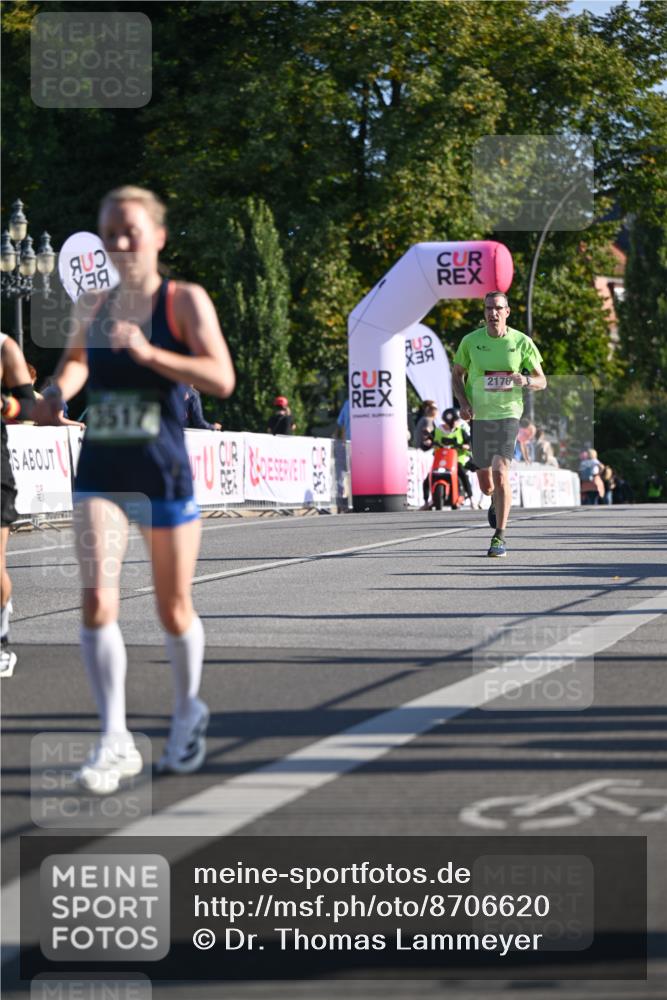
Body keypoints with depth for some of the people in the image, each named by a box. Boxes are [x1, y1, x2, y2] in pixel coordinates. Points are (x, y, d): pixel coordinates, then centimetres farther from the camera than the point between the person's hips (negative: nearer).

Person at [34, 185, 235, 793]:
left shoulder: (185, 301, -6)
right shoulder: (91, 306, 6)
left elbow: (222, 379, -18)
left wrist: (148, 352, -27)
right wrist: (59, 393, 5)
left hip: (164, 476, -2)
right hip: (101, 474, 3)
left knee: (174, 610, 10)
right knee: (98, 599, -15)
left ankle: (188, 713, 36)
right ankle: (115, 741, -11)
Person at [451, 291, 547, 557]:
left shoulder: (522, 342, -2)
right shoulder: (470, 341, 0)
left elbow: (541, 381, 4)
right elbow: (456, 374, 12)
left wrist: (525, 381, -19)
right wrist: (463, 403, -5)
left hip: (508, 413, -2)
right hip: (478, 416, 2)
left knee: (500, 473, -19)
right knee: (485, 485, 8)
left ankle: (499, 537, -11)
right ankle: (497, 501, 47)